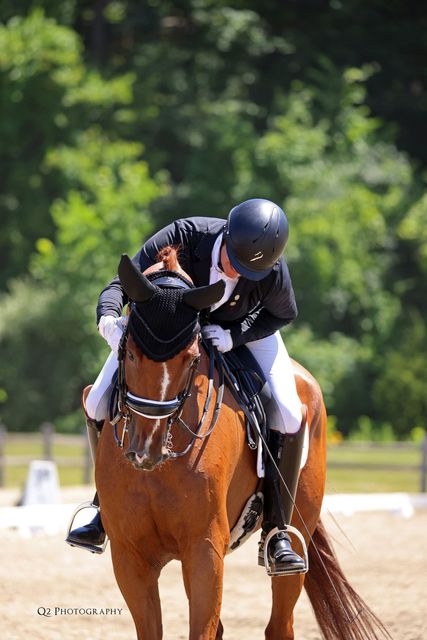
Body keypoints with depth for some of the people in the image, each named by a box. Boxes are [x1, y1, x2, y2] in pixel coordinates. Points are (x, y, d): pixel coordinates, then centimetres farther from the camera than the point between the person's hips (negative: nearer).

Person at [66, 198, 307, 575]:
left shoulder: (273, 271, -34)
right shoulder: (184, 236, -38)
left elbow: (283, 314, -13)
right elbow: (123, 283, -31)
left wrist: (233, 336, -29)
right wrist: (109, 320, -52)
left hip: (247, 330, 0)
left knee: (289, 416, -21)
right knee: (98, 403, -10)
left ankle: (276, 533, -9)